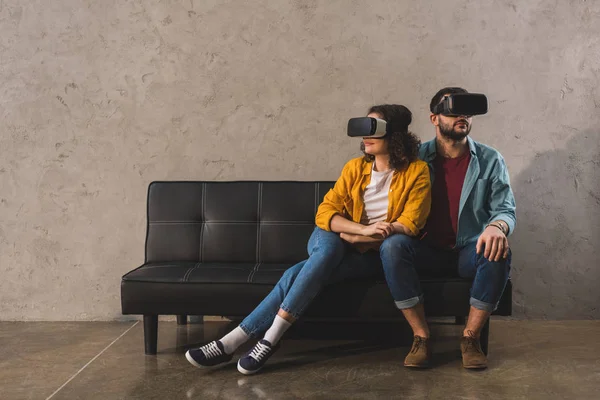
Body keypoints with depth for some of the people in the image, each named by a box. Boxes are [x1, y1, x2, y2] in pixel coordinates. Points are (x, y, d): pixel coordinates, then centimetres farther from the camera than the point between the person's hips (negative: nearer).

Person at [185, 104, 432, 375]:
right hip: (339, 247, 2)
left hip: (377, 255, -2)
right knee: (327, 243, -36)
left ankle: (233, 342, -27)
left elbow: (409, 225, -10)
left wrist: (357, 238, -16)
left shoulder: (417, 171, -4)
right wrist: (365, 229, -23)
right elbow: (324, 213, -5)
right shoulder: (355, 167, 3)